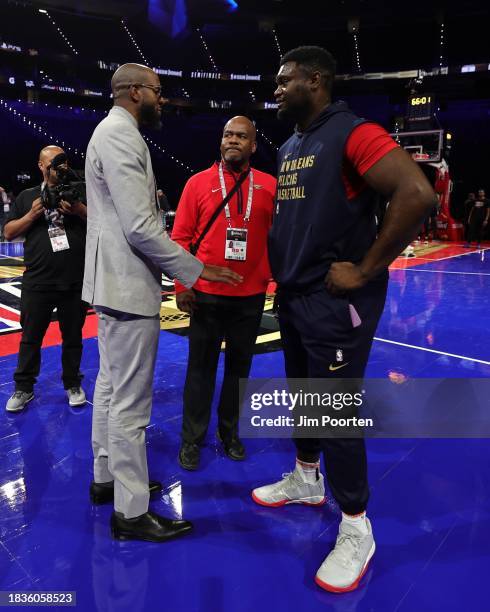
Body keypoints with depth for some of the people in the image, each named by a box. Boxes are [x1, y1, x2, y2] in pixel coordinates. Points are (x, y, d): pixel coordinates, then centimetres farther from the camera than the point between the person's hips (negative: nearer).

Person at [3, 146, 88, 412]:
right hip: (37, 283, 1)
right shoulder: (27, 196, 10)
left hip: (75, 283, 0)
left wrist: (80, 211, -14)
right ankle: (23, 388, 23)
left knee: (72, 337, 11)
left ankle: (73, 385, 25)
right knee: (30, 338, 9)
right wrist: (32, 215, -8)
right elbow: (8, 233, 7)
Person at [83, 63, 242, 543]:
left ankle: (106, 477, 35)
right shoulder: (121, 134, -15)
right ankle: (131, 512, 12)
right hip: (128, 287, -11)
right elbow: (141, 229, -23)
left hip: (113, 282, 11)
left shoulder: (112, 132, 18)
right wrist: (196, 270, -16)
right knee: (131, 403, -2)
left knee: (111, 387, 19)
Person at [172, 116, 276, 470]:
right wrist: (182, 285, -7)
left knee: (239, 365, 14)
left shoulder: (270, 185, 3)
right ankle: (192, 439, 24)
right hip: (207, 294, -1)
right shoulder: (199, 182, 1)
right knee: (201, 366, 8)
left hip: (252, 294, 2)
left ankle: (230, 432, 32)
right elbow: (180, 237, -1)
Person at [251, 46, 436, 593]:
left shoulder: (353, 133, -12)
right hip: (292, 296, 9)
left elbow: (418, 194, -24)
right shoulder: (288, 148, 15)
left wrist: (365, 270, -21)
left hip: (334, 300, -9)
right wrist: (282, 270, 12)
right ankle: (306, 480, 41)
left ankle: (356, 530, 19)